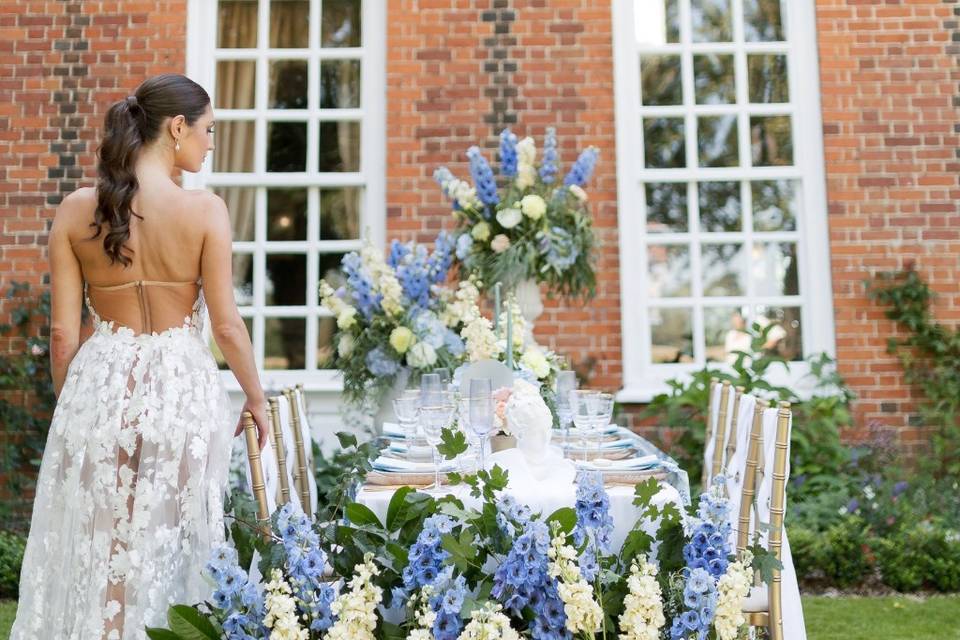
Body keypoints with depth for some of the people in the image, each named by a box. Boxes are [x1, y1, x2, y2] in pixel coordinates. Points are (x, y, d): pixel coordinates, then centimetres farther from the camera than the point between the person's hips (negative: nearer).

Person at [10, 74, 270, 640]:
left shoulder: (75, 210, -1)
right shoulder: (205, 210, -9)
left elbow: (64, 333, 1)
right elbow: (226, 323, -8)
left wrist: (71, 404, 15)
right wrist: (256, 399, 6)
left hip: (100, 387, 3)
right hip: (181, 388, -2)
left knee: (98, 553, 15)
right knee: (171, 549, 13)